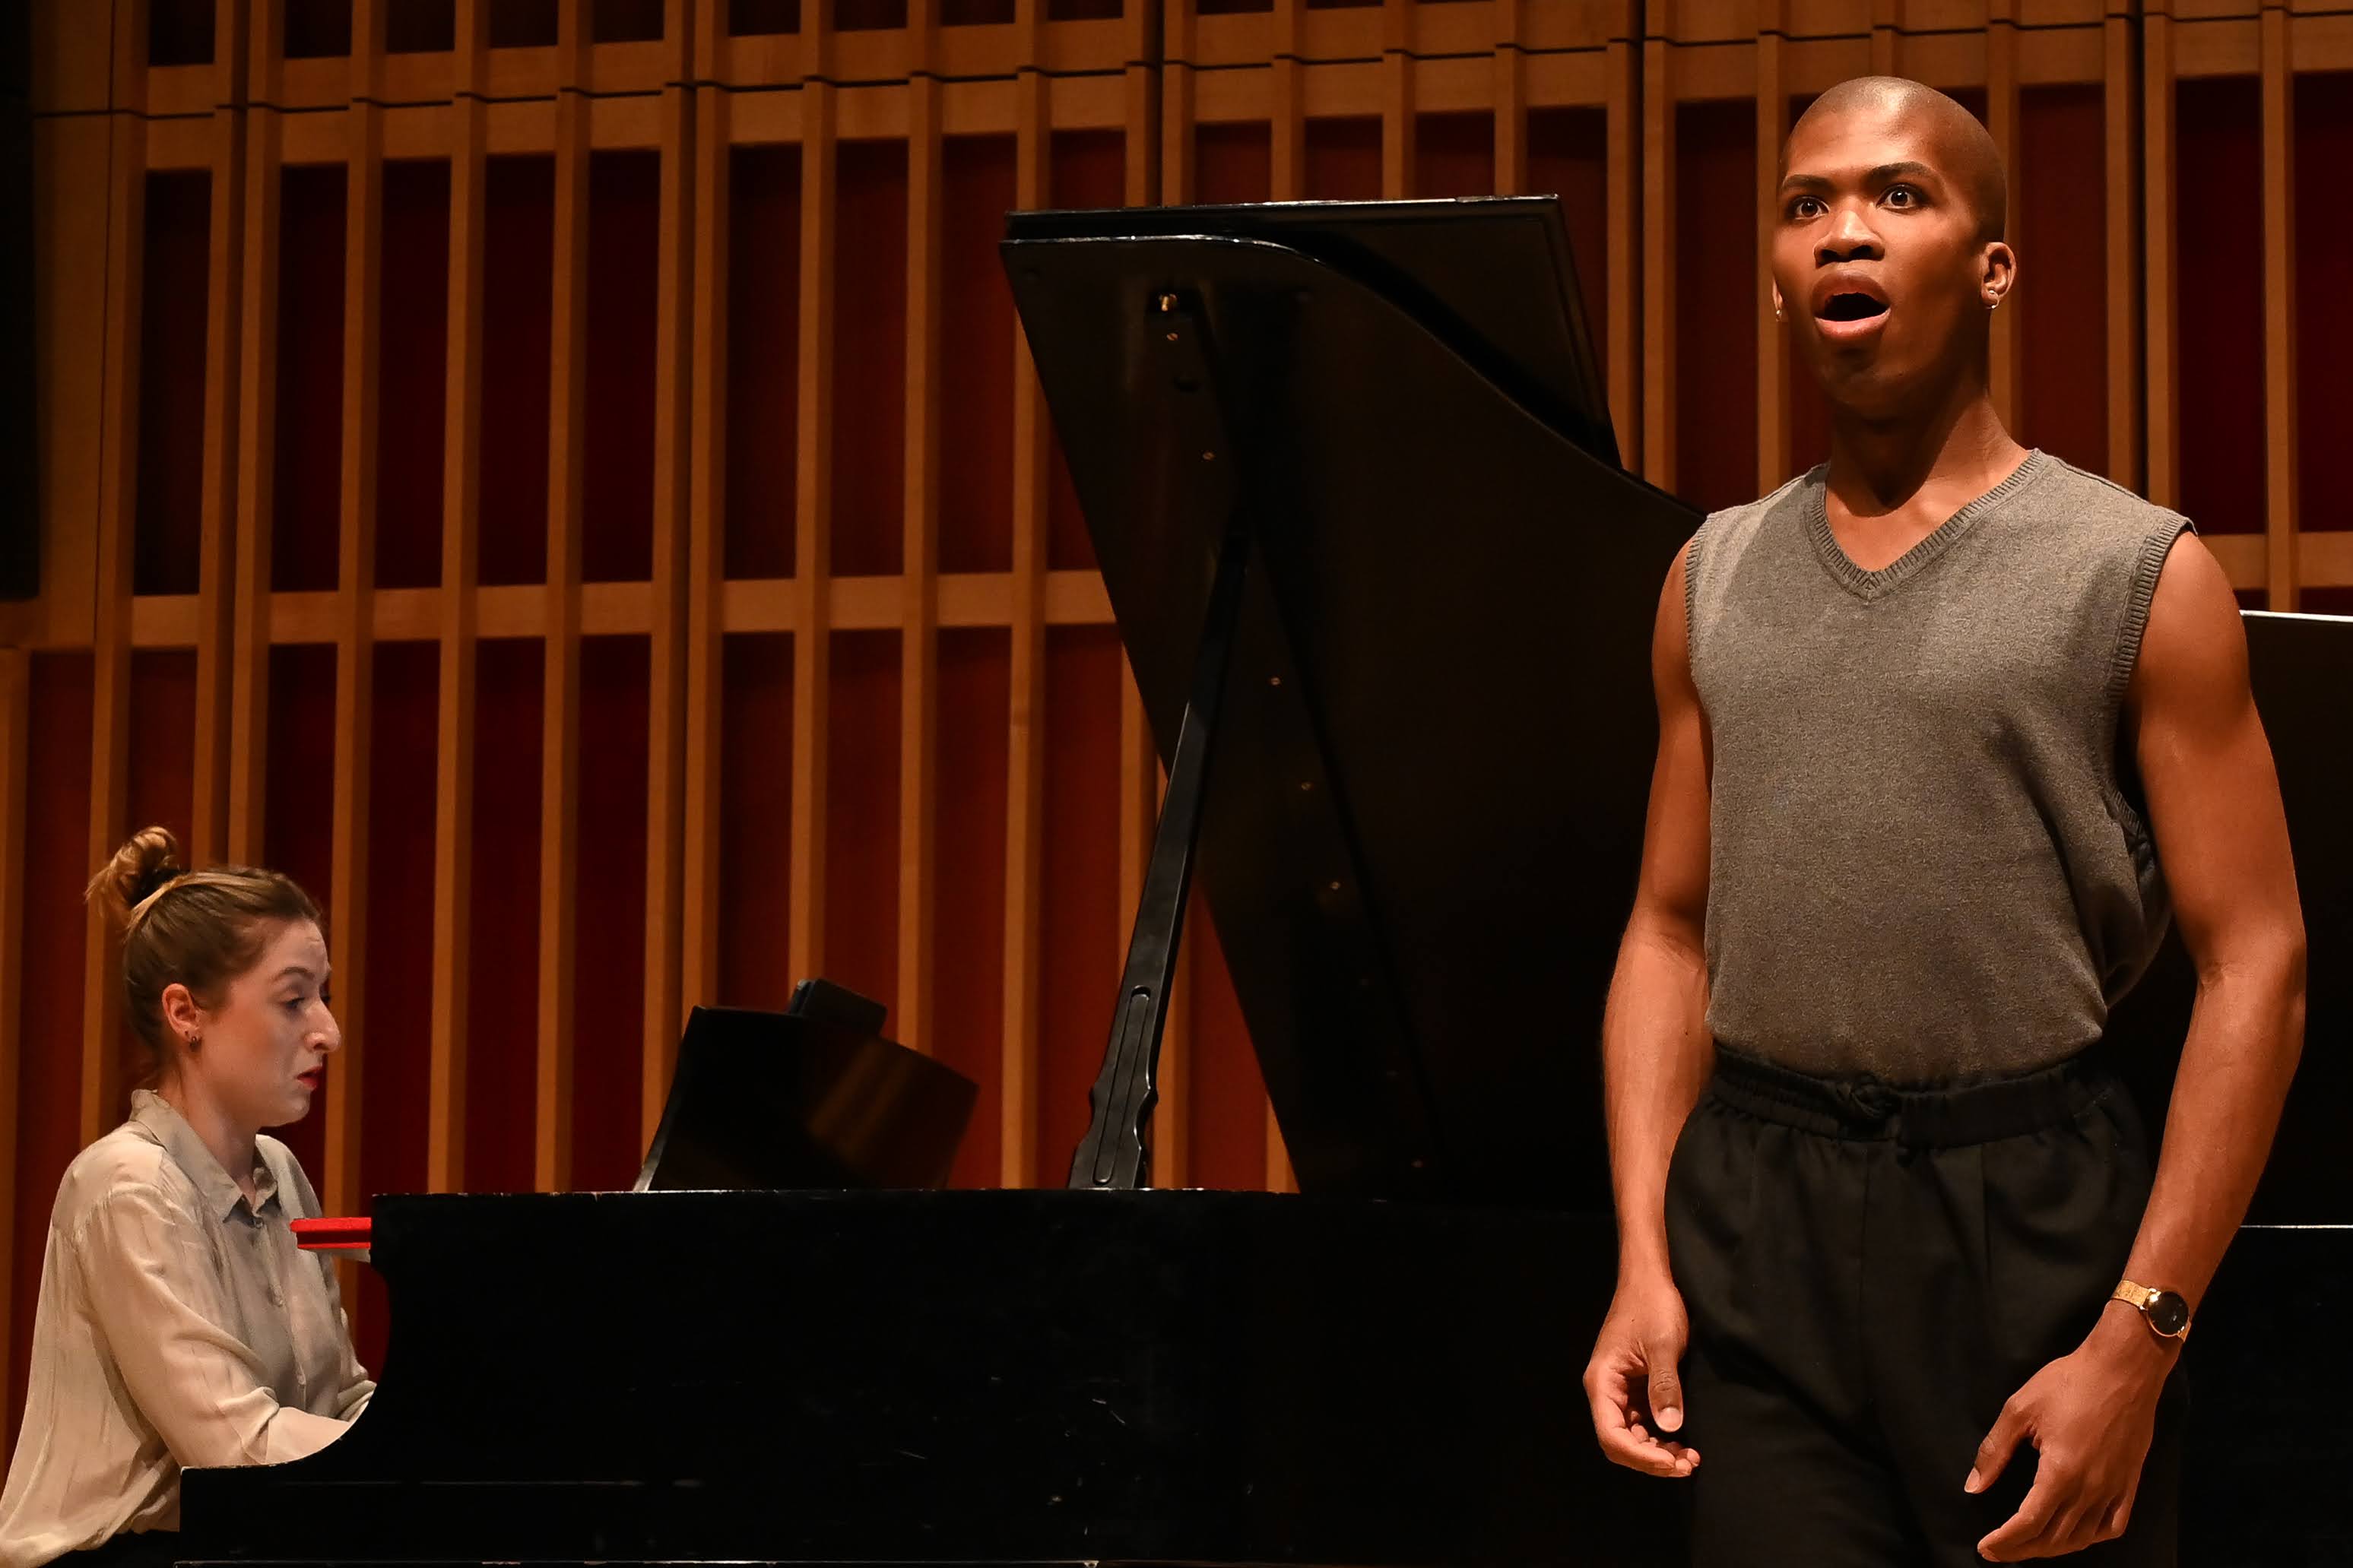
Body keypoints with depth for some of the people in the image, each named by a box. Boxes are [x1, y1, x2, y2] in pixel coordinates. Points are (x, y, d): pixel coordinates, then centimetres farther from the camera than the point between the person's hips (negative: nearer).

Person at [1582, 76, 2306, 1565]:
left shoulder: (2138, 575, -2)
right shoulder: (1716, 580, 12)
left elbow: (2256, 968, -6)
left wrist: (2135, 1343, -14)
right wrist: (1644, 1260, 2)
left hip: (2029, 1222, -3)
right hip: (1757, 1232, 3)